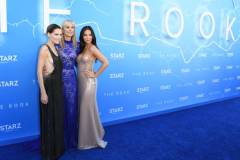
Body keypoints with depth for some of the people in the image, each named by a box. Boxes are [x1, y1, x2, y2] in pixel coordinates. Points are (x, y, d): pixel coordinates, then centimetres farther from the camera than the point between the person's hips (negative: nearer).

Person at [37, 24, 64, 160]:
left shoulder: (56, 49, 12)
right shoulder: (44, 48, -12)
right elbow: (39, 71, -16)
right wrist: (43, 92, -19)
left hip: (58, 87, 8)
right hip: (48, 87, -8)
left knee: (58, 118, 16)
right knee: (49, 119, 3)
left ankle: (58, 147, 31)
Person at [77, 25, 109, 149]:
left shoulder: (92, 48, -11)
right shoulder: (82, 48, 11)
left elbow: (105, 63, -19)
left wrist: (96, 74, -14)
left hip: (89, 81, -8)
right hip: (81, 81, 8)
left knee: (88, 109, 0)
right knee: (83, 109, 14)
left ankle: (92, 139, 16)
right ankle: (86, 137, 29)